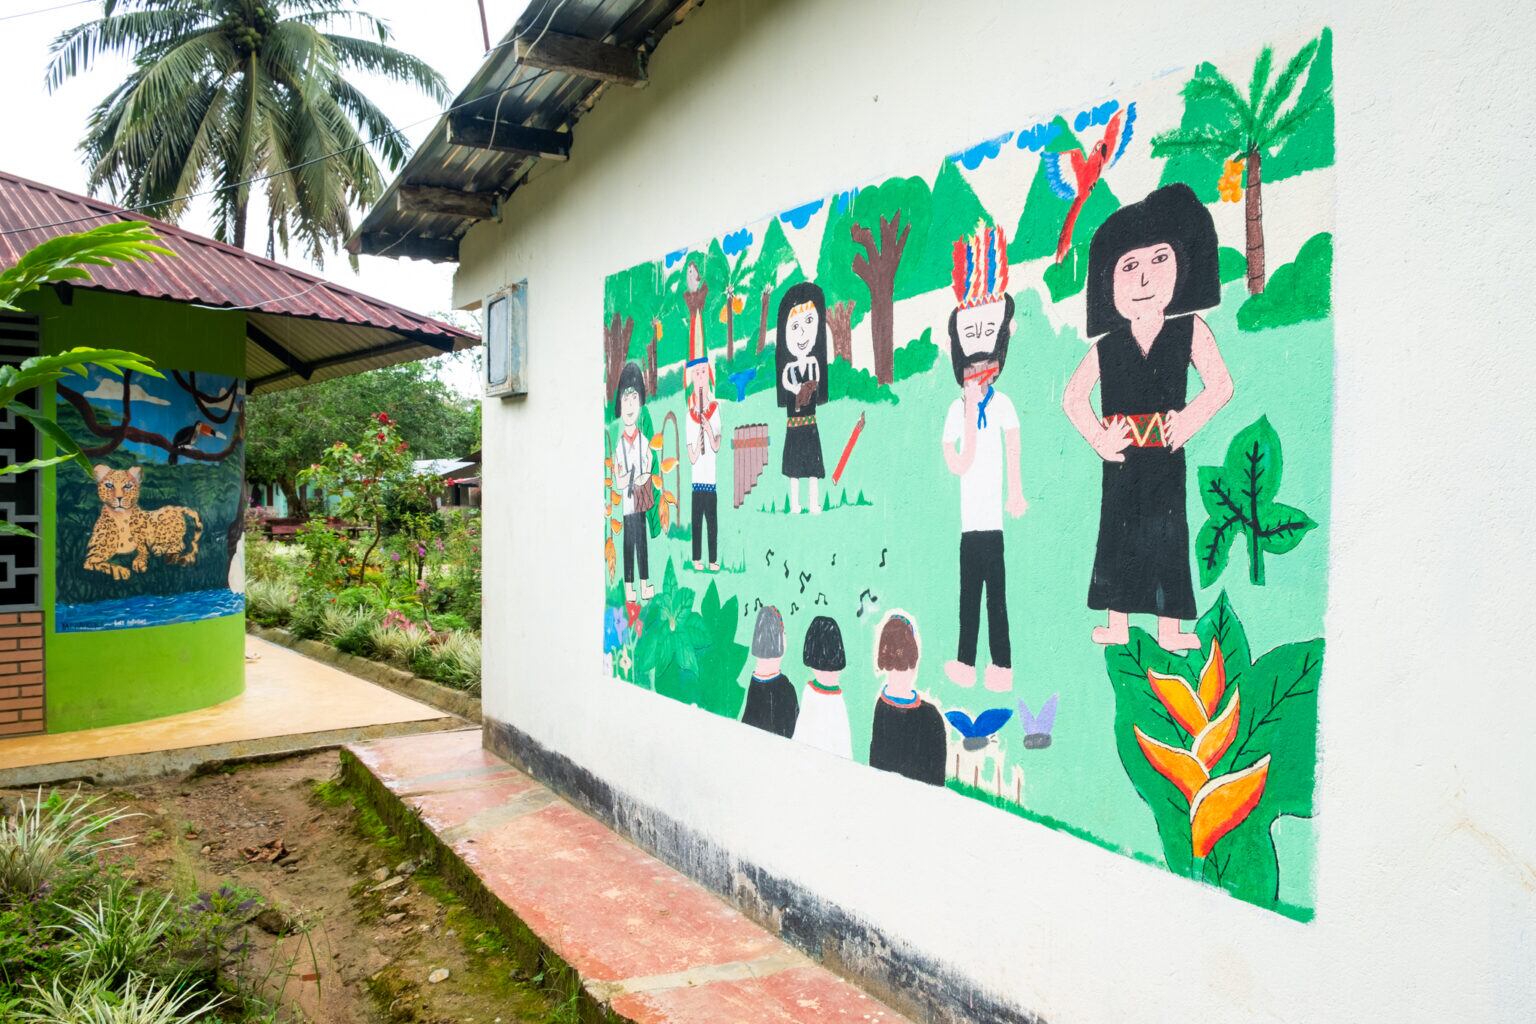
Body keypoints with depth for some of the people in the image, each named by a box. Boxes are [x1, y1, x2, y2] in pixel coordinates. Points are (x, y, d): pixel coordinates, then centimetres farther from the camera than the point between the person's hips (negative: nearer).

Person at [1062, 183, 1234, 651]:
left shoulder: (1189, 332, -2)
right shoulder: (1106, 346, -1)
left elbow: (1220, 385, -5)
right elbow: (1073, 397, 3)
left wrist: (1189, 421, -17)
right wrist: (1098, 438, -7)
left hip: (1165, 455, -1)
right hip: (1121, 456, 1)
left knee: (1167, 533, 6)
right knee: (1118, 531, 7)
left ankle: (1169, 627, 15)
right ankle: (1118, 624, 17)